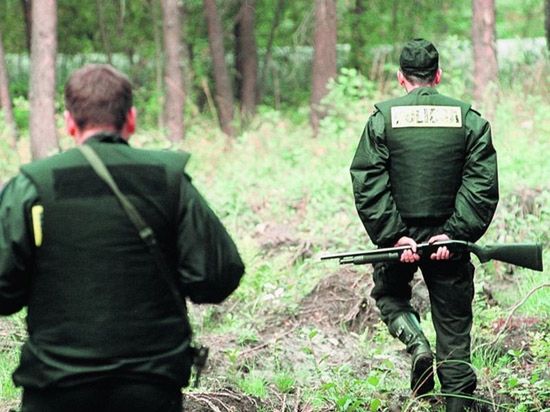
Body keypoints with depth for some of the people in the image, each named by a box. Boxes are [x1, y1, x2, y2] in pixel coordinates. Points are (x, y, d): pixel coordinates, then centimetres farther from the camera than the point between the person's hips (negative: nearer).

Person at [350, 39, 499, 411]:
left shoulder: (383, 118, -2)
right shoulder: (468, 119, 0)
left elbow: (368, 185, -9)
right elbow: (482, 185, -8)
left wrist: (393, 235, -10)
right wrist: (454, 233, -11)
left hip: (399, 235, -1)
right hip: (448, 238, 1)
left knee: (390, 295, 24)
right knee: (453, 322, 11)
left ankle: (416, 341, -3)